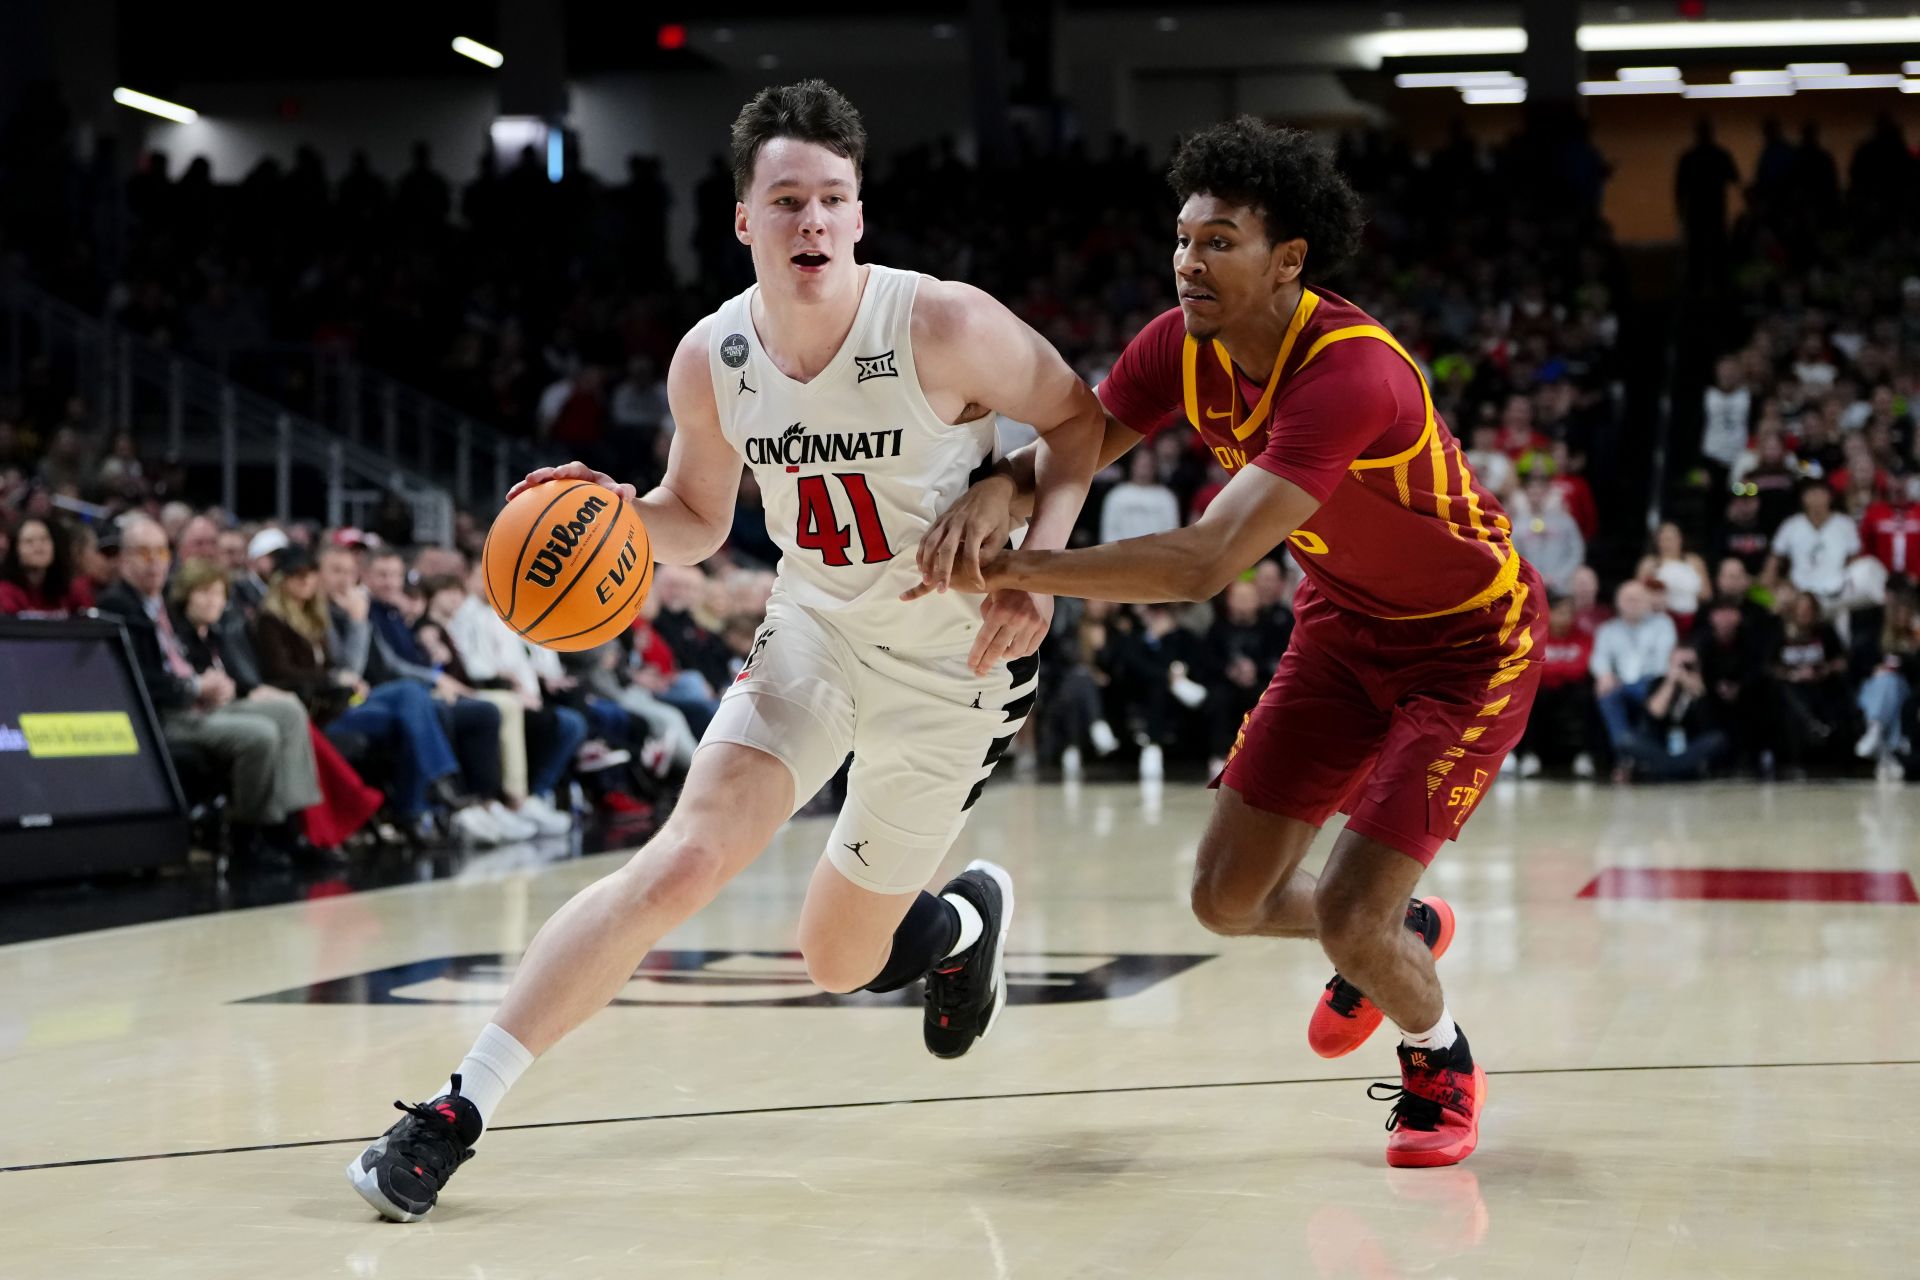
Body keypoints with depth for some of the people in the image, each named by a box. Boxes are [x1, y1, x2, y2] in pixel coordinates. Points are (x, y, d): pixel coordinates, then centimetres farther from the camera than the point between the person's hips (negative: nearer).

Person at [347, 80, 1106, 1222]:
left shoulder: (943, 326, -23)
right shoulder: (712, 360, -10)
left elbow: (1078, 418, -8)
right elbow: (698, 520, 7)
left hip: (955, 665, -2)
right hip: (816, 628, 2)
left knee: (842, 959, 9)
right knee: (682, 861, -19)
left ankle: (969, 917, 46)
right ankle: (459, 1110, -13)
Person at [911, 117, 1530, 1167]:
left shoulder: (1350, 373, -36)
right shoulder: (1184, 346, -12)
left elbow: (1205, 563, -43)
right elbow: (1066, 448, -9)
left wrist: (1015, 567, -44)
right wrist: (996, 489, -34)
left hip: (1469, 644, -7)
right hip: (1343, 620, 7)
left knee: (1351, 919, -15)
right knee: (1226, 898, 4)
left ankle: (1442, 1066, 20)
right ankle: (1399, 930, 38)